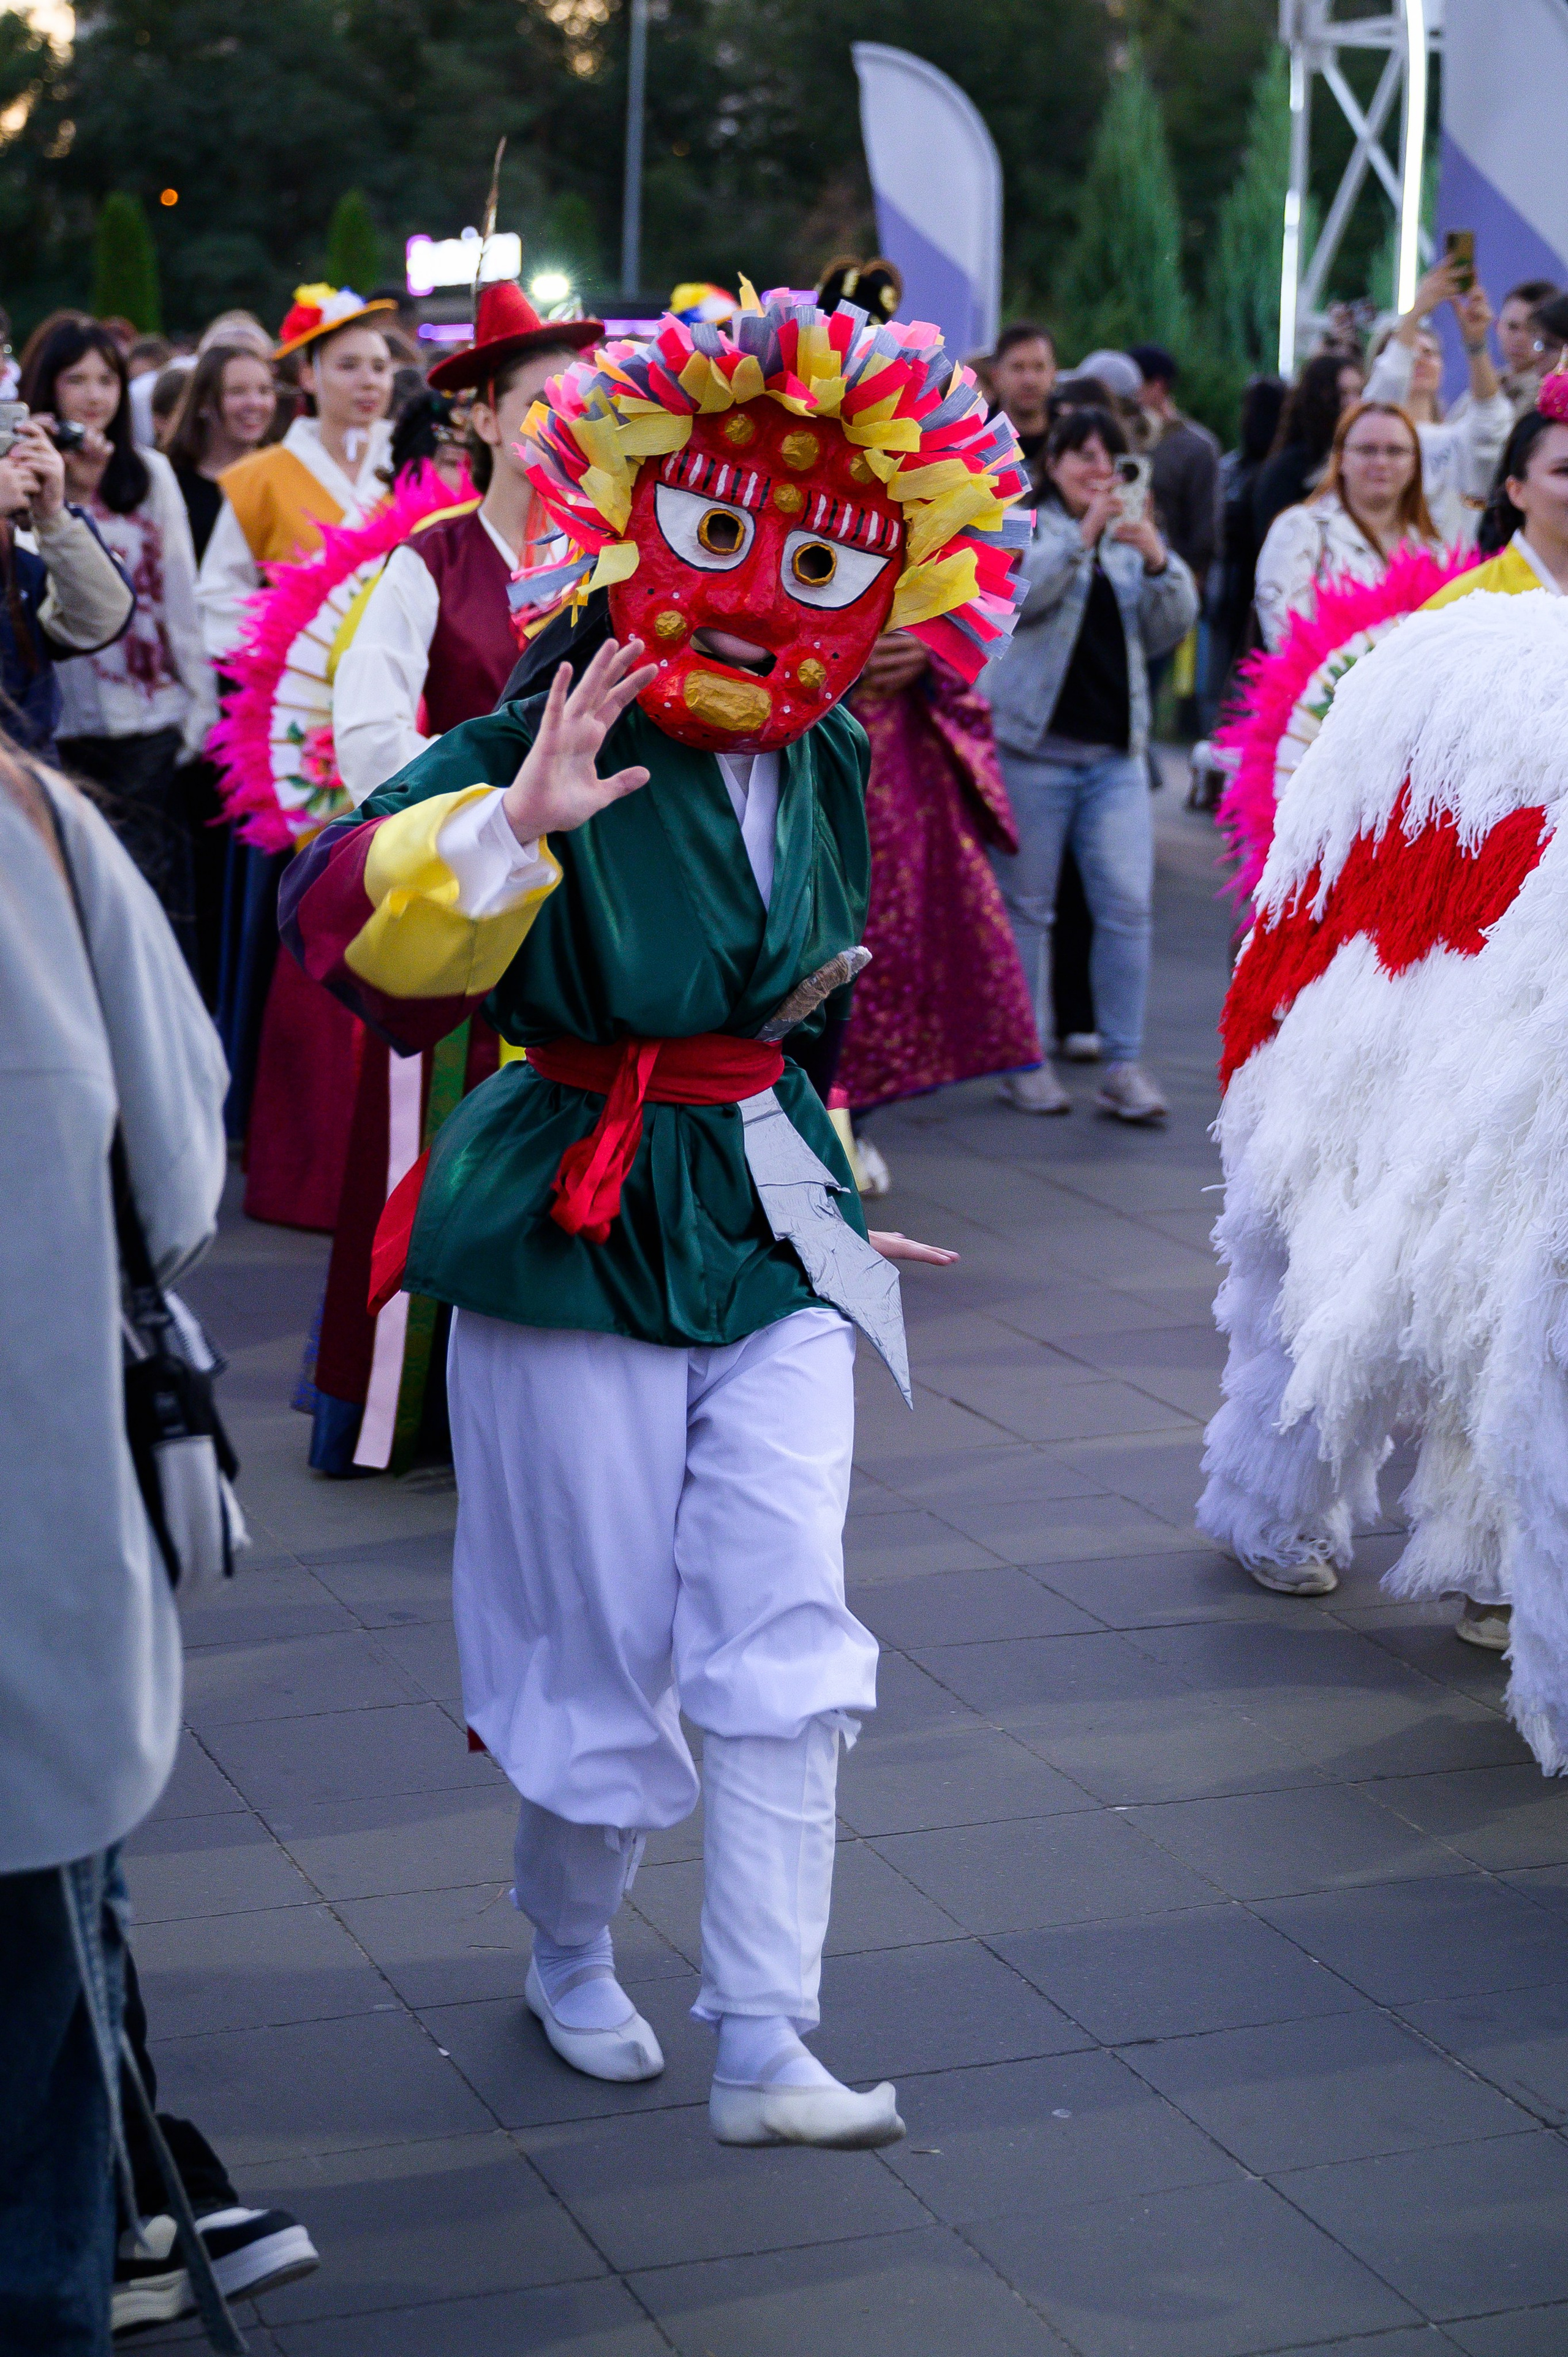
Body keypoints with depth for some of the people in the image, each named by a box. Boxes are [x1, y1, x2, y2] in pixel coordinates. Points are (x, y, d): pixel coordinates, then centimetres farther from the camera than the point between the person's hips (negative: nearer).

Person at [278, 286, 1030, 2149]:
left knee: (783, 1630, -3)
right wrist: (508, 825, -41)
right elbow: (341, 912, -26)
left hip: (770, 1224, 5)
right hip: (575, 1226, -5)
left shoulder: (828, 768, 7)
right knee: (603, 1635, 6)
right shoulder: (548, 747, -13)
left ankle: (763, 2049, 2)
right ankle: (567, 1956, 34)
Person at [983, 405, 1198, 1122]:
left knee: (1128, 902, -5)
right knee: (1026, 906, 1)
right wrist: (1084, 534, -20)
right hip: (1032, 743, -4)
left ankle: (1124, 1067, -1)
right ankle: (1023, 1062, 10)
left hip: (1116, 751, 4)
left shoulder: (1133, 538, 18)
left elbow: (1169, 632, 9)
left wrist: (1158, 562, -7)